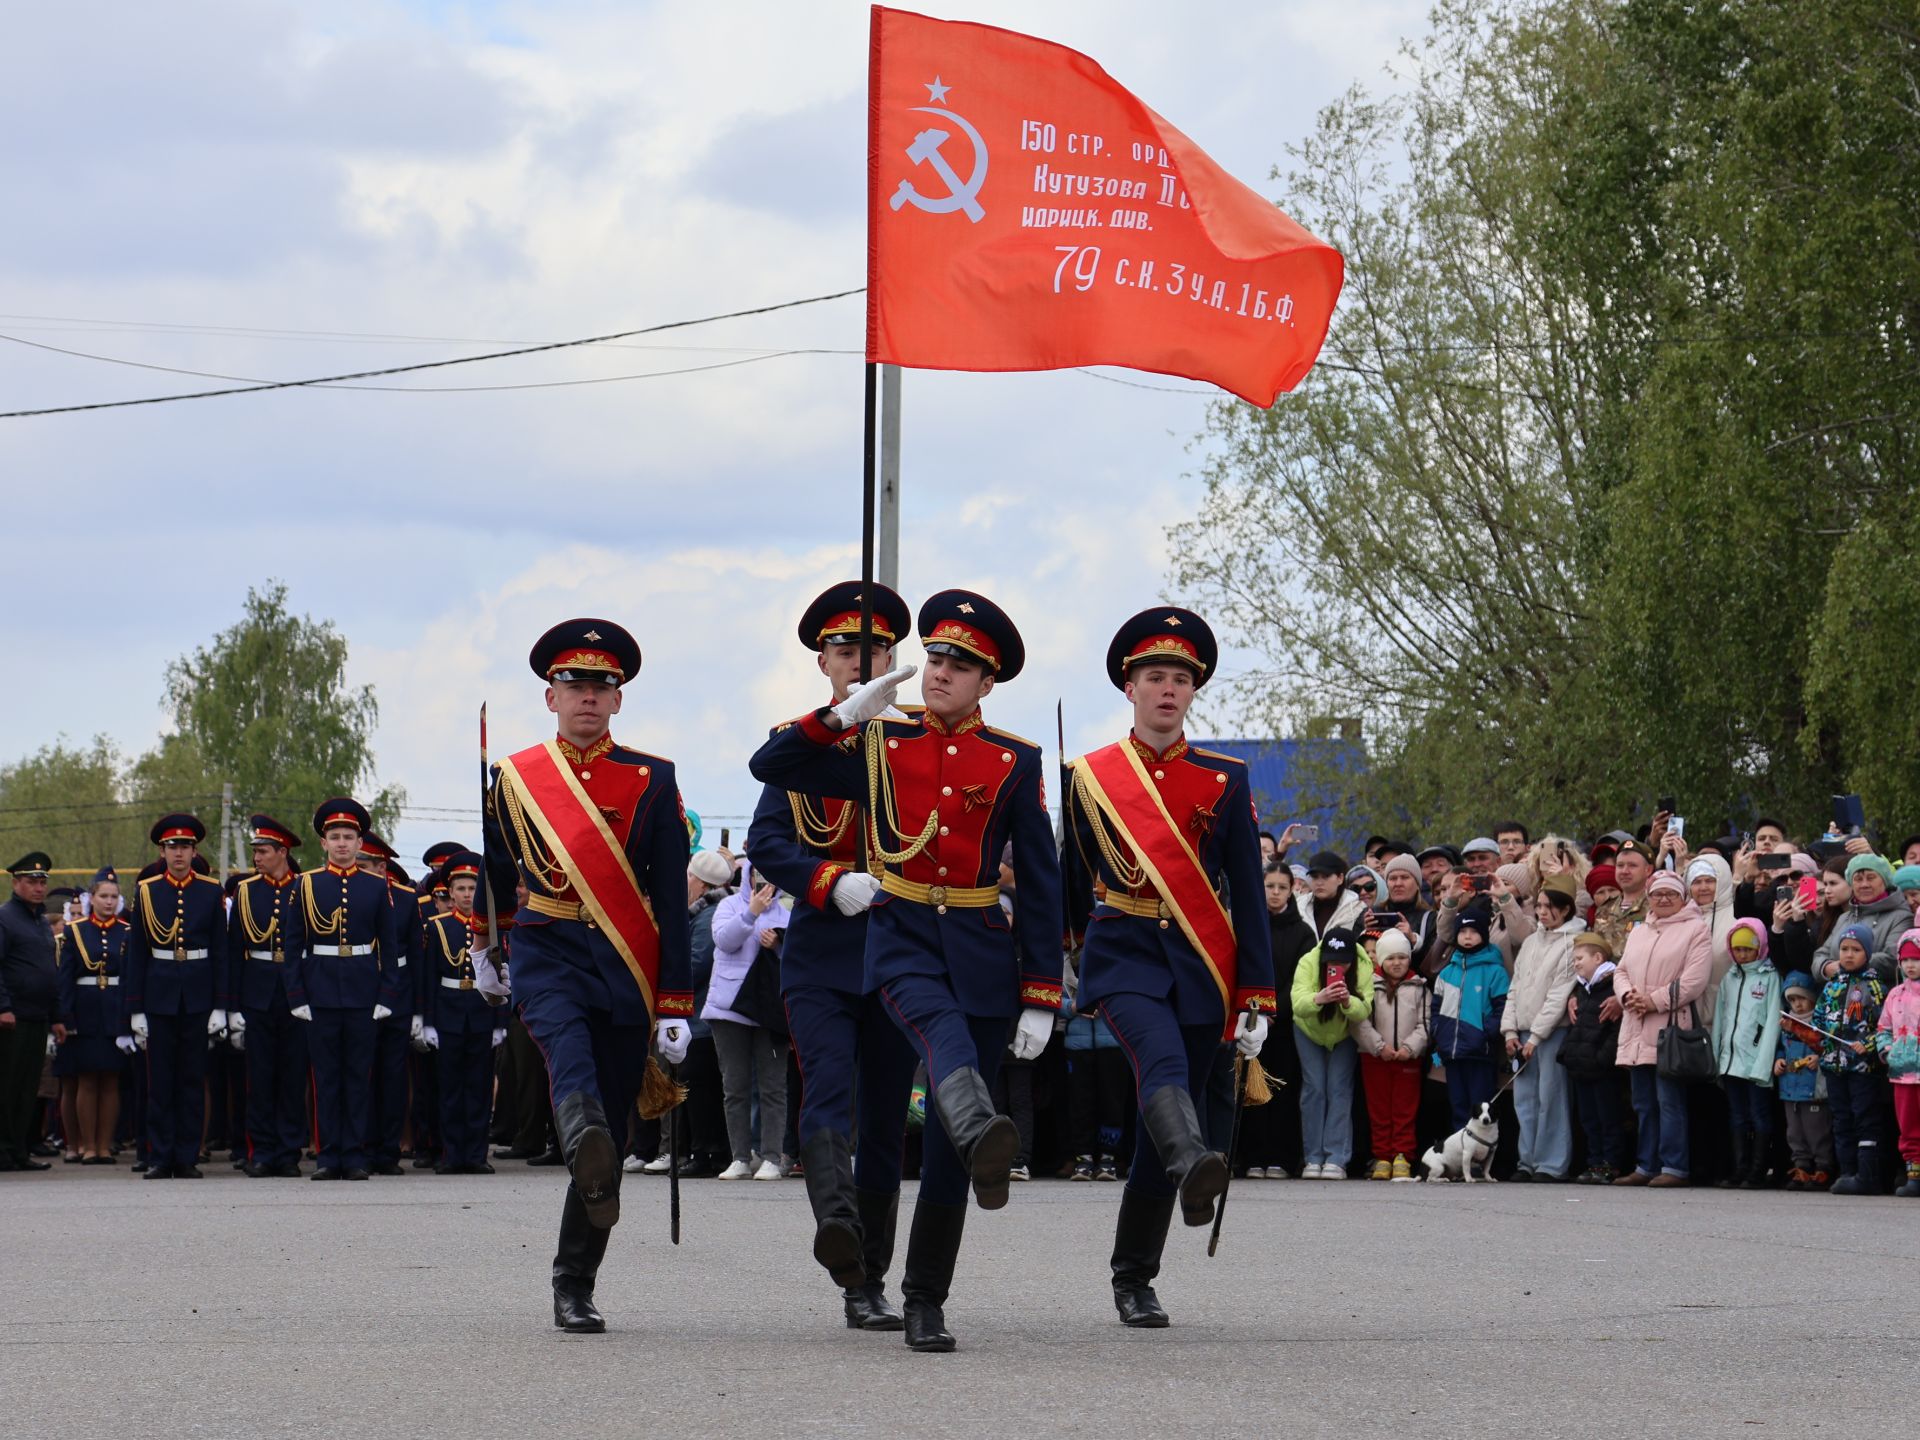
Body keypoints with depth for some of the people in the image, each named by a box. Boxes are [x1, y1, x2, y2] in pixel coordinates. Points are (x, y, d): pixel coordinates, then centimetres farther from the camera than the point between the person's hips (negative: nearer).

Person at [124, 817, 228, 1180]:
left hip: (197, 997, 0)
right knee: (160, 1082, 1)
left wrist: (220, 1006, -2)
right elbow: (136, 954, 5)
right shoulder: (146, 892, 4)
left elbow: (221, 952, 5)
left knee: (193, 1081, 3)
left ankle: (187, 1159, 7)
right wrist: (135, 1010, 0)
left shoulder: (211, 892, 4)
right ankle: (160, 1159, 5)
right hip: (159, 996, 0)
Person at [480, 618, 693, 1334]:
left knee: (608, 1133, 2)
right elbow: (497, 868, 26)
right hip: (547, 956, 0)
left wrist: (675, 1005, -3)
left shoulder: (652, 780, 4)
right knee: (569, 1049, -34)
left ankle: (575, 1283, 11)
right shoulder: (514, 776, 8)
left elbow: (672, 899, 1)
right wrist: (483, 948, 38)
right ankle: (586, 1143, -63)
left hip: (626, 969, 0)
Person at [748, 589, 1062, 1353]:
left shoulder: (1016, 762, 5)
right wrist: (843, 714, -9)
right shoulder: (880, 744, 7)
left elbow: (1041, 883, 4)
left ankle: (925, 1301, 11)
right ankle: (982, 1136, -67)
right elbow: (769, 767, 3)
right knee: (943, 1030, -37)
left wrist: (1040, 997, -1)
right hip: (901, 938, -1)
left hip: (981, 948, 1)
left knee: (944, 1138, 2)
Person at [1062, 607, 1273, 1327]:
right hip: (1122, 954, -2)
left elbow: (1248, 896, 6)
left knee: (1164, 1113, 4)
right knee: (1163, 1063, -31)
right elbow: (1072, 886, 14)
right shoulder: (1090, 778, 6)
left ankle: (1134, 1280, 15)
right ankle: (1194, 1164, -60)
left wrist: (1256, 998, 1)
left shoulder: (1224, 781, 7)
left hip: (1200, 962, 2)